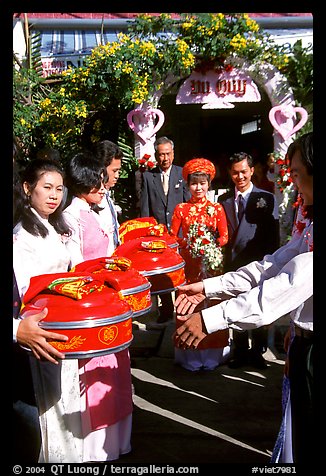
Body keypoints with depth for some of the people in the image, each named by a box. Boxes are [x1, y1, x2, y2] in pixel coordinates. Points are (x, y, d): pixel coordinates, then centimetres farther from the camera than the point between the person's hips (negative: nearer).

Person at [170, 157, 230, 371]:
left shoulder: (217, 208, 5)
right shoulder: (181, 209, 5)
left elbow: (224, 236, 3)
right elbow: (172, 236, 3)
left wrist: (211, 245, -15)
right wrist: (188, 243, -13)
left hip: (211, 263, 0)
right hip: (188, 263, 0)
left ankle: (212, 353, 16)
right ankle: (190, 355, 13)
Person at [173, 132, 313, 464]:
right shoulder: (312, 224, 11)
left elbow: (289, 285, -29)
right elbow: (273, 266, 10)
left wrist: (212, 319, -28)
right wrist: (209, 287, 3)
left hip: (310, 350, -9)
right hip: (303, 344, 9)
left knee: (310, 445, 11)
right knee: (303, 443, 23)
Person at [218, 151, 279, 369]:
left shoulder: (266, 198, -2)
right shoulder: (223, 200, 6)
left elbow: (273, 235, -4)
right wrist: (223, 261, 0)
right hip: (233, 264, 2)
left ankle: (257, 352, 29)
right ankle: (240, 351, 28)